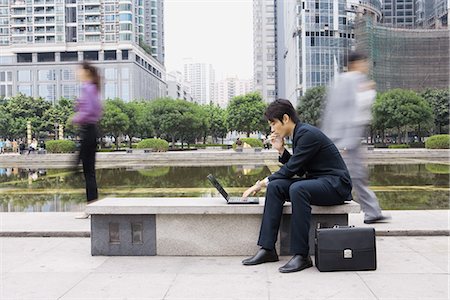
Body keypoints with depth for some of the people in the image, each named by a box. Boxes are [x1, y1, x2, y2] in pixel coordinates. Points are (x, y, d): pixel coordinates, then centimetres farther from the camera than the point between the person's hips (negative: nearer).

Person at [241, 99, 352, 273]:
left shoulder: (308, 134, -17)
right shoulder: (298, 134, 11)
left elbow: (292, 168, -18)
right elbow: (299, 170, 11)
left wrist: (262, 183, -13)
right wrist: (281, 150, 2)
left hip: (335, 184, -9)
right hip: (317, 180, 9)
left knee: (297, 189, -36)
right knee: (275, 186, -11)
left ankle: (301, 255, -26)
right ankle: (267, 249, -12)